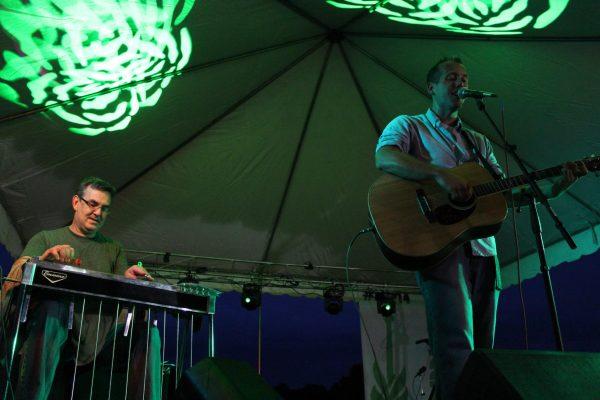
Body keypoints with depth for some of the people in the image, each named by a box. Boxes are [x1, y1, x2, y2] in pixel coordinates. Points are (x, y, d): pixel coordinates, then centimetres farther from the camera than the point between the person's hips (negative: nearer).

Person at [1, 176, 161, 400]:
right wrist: (44, 259, -22)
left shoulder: (114, 249, 23)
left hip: (98, 332, 2)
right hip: (52, 323, -2)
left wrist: (128, 280, -13)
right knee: (53, 305, -36)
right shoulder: (46, 239, 15)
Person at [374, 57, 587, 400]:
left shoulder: (479, 142, 26)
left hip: (482, 250, 6)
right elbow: (385, 158, -14)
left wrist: (557, 186, 5)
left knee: (483, 347, 8)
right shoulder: (409, 126, 9)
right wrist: (441, 174, -26)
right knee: (458, 346, -20)